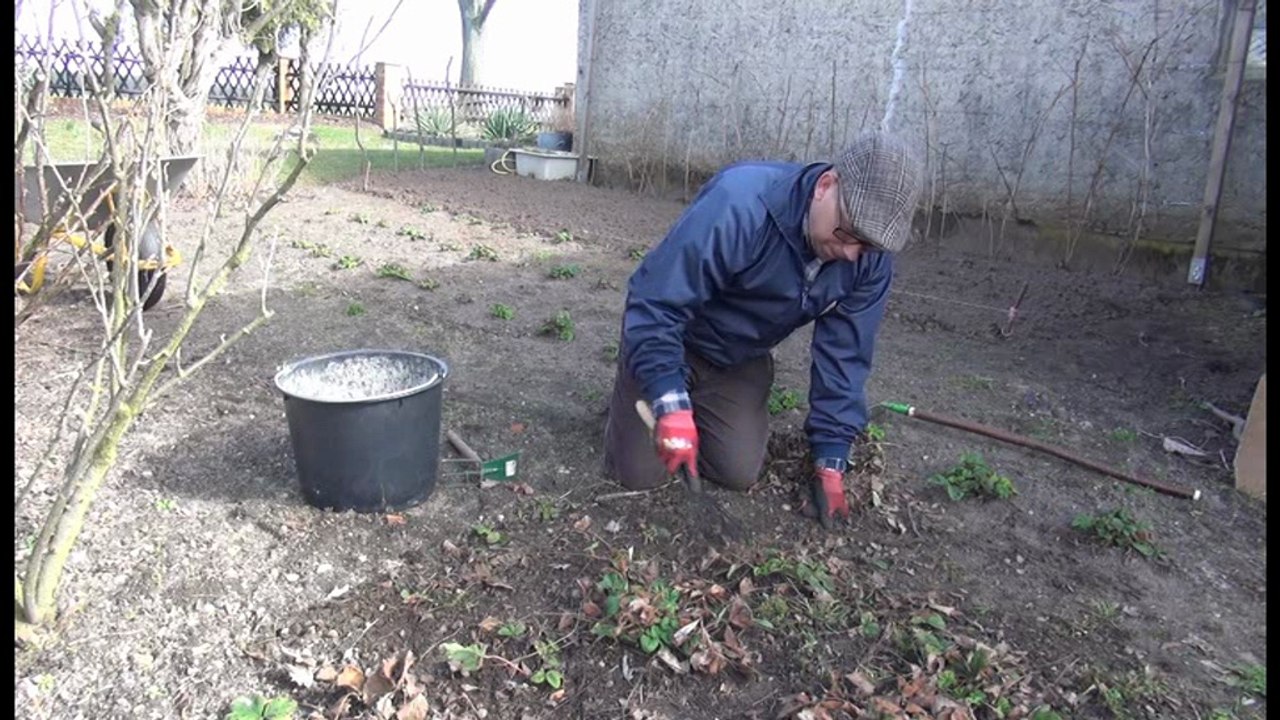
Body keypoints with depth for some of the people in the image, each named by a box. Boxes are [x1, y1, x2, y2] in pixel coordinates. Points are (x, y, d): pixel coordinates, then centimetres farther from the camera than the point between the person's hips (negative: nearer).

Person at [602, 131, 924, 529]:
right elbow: (655, 301, -35)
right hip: (669, 341, -4)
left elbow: (844, 355, -9)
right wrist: (671, 403, -42)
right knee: (638, 473, -7)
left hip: (742, 362, 5)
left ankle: (705, 403, 26)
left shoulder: (871, 259, -17)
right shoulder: (739, 205, -37)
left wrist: (830, 462, -11)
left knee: (739, 474, -4)